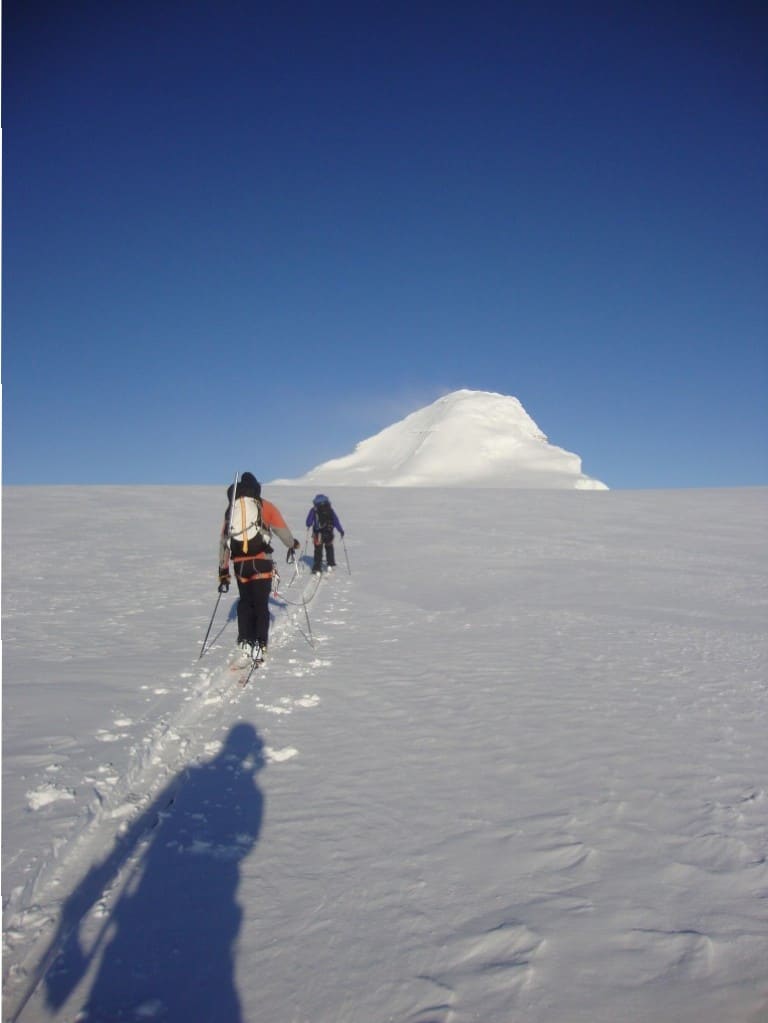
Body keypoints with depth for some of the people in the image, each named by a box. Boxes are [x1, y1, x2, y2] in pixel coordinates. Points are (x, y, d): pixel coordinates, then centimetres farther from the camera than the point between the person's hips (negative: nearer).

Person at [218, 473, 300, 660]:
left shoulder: (230, 510, 13)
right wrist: (293, 544, 32)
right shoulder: (265, 506, 4)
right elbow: (282, 529, 11)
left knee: (245, 601, 20)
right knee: (261, 604, 3)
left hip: (239, 563, 3)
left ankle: (245, 641, 15)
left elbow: (223, 541, 13)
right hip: (261, 561, -3)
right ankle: (259, 645, -3)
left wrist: (223, 572, 18)